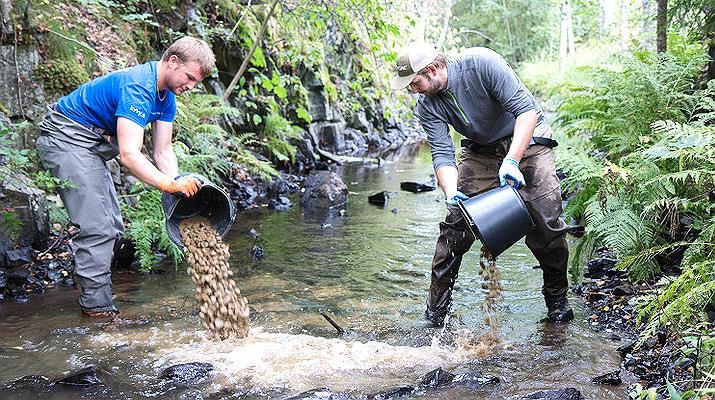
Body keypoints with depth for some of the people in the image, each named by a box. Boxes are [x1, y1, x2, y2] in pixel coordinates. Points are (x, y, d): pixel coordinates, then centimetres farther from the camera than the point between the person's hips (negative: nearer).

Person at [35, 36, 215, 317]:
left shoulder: (166, 95, 2)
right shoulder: (137, 88, -28)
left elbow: (163, 151, 0)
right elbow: (129, 155, -37)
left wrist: (179, 188, -16)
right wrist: (171, 184, -46)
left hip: (91, 144, 10)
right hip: (66, 139, -10)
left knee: (112, 228, 11)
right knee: (98, 229, -14)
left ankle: (95, 297, 22)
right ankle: (97, 308, -6)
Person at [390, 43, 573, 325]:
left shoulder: (481, 63, -27)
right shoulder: (427, 107, -13)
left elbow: (526, 109, -29)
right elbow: (442, 154, -19)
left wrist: (511, 161, -38)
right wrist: (451, 192, -38)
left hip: (526, 140, -3)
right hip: (481, 151, 4)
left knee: (546, 224, -11)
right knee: (456, 225, -8)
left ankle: (557, 297, 13)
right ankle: (436, 306, 3)